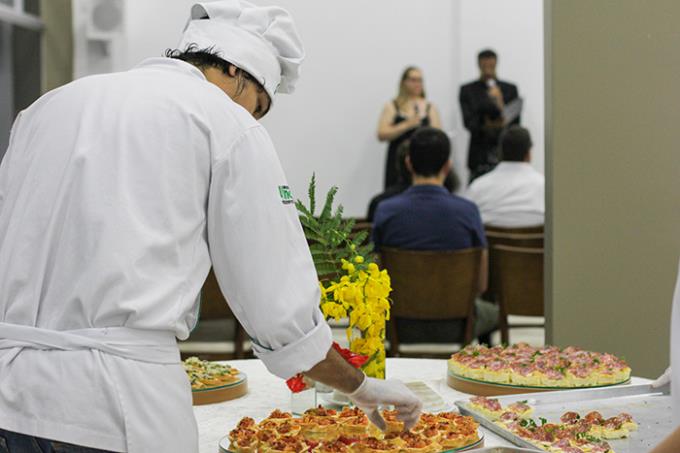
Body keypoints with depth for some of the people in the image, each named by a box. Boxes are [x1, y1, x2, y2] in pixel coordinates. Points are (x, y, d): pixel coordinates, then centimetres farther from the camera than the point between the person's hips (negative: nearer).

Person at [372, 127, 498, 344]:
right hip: (453, 328, 0)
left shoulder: (385, 210, -12)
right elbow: (481, 284, -5)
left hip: (402, 327, 0)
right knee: (492, 313, 35)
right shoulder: (467, 211, -14)